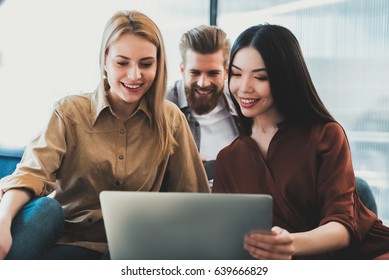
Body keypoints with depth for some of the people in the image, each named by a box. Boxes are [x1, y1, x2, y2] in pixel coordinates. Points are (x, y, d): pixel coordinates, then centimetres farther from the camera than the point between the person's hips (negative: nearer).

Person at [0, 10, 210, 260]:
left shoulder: (171, 119, 4)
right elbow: (33, 172, -16)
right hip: (69, 240, 0)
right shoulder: (70, 112, -1)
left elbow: (190, 196, 6)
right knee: (37, 211, -32)